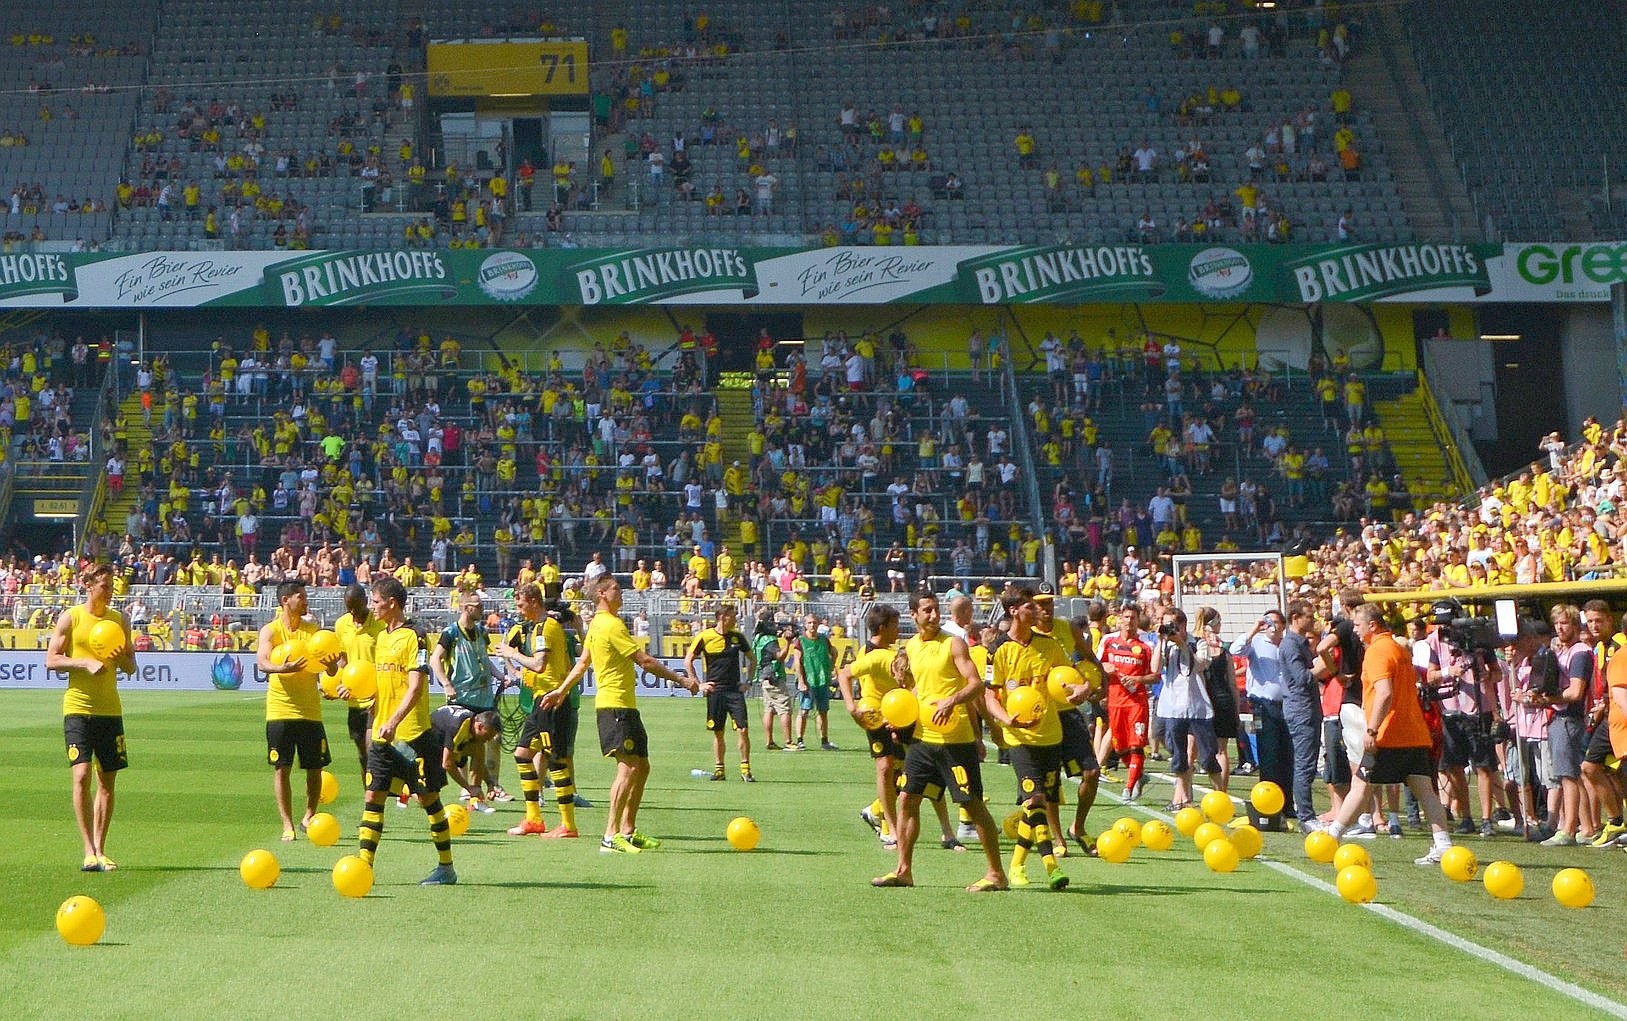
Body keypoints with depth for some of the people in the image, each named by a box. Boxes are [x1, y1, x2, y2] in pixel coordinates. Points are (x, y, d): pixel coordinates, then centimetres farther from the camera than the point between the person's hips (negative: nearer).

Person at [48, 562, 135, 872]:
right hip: (78, 708, -4)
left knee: (107, 780, 5)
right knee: (82, 774, -14)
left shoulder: (119, 620, 10)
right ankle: (89, 850, -12)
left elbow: (131, 667, 14)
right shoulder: (70, 618, 0)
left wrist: (121, 657, -8)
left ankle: (100, 849, 12)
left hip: (110, 710, 4)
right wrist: (86, 662, -16)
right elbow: (51, 660, -4)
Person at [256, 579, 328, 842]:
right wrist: (282, 668, -41)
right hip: (280, 709, -3)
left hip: (310, 709, 3)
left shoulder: (312, 629, 7)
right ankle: (287, 825, 3)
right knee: (281, 768, -3)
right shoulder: (270, 631, -3)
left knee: (315, 768, 7)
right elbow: (262, 661, -20)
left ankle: (309, 817, 25)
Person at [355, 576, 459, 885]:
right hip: (382, 733, 8)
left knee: (428, 797, 1)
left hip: (412, 733, -8)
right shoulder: (381, 638, 14)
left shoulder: (412, 637, -11)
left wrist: (394, 722, -28)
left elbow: (415, 688, -19)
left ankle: (446, 868, 11)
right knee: (373, 796, 2)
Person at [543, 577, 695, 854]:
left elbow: (582, 663, 23)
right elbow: (644, 661, -16)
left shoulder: (595, 625, 16)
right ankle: (611, 836, -17)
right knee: (628, 767, -14)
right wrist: (681, 680, -11)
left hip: (624, 706, 10)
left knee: (641, 767, 13)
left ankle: (628, 831, 18)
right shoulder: (612, 625, -14)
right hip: (616, 704, -10)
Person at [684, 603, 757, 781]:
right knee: (718, 732, 4)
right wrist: (698, 684, 0)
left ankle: (745, 770, -1)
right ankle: (719, 769, 14)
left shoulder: (738, 637, 5)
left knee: (742, 730, -8)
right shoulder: (705, 637, -3)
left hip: (735, 690, 1)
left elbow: (752, 659, 18)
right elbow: (688, 661, 5)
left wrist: (748, 681, 8)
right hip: (715, 691, -1)